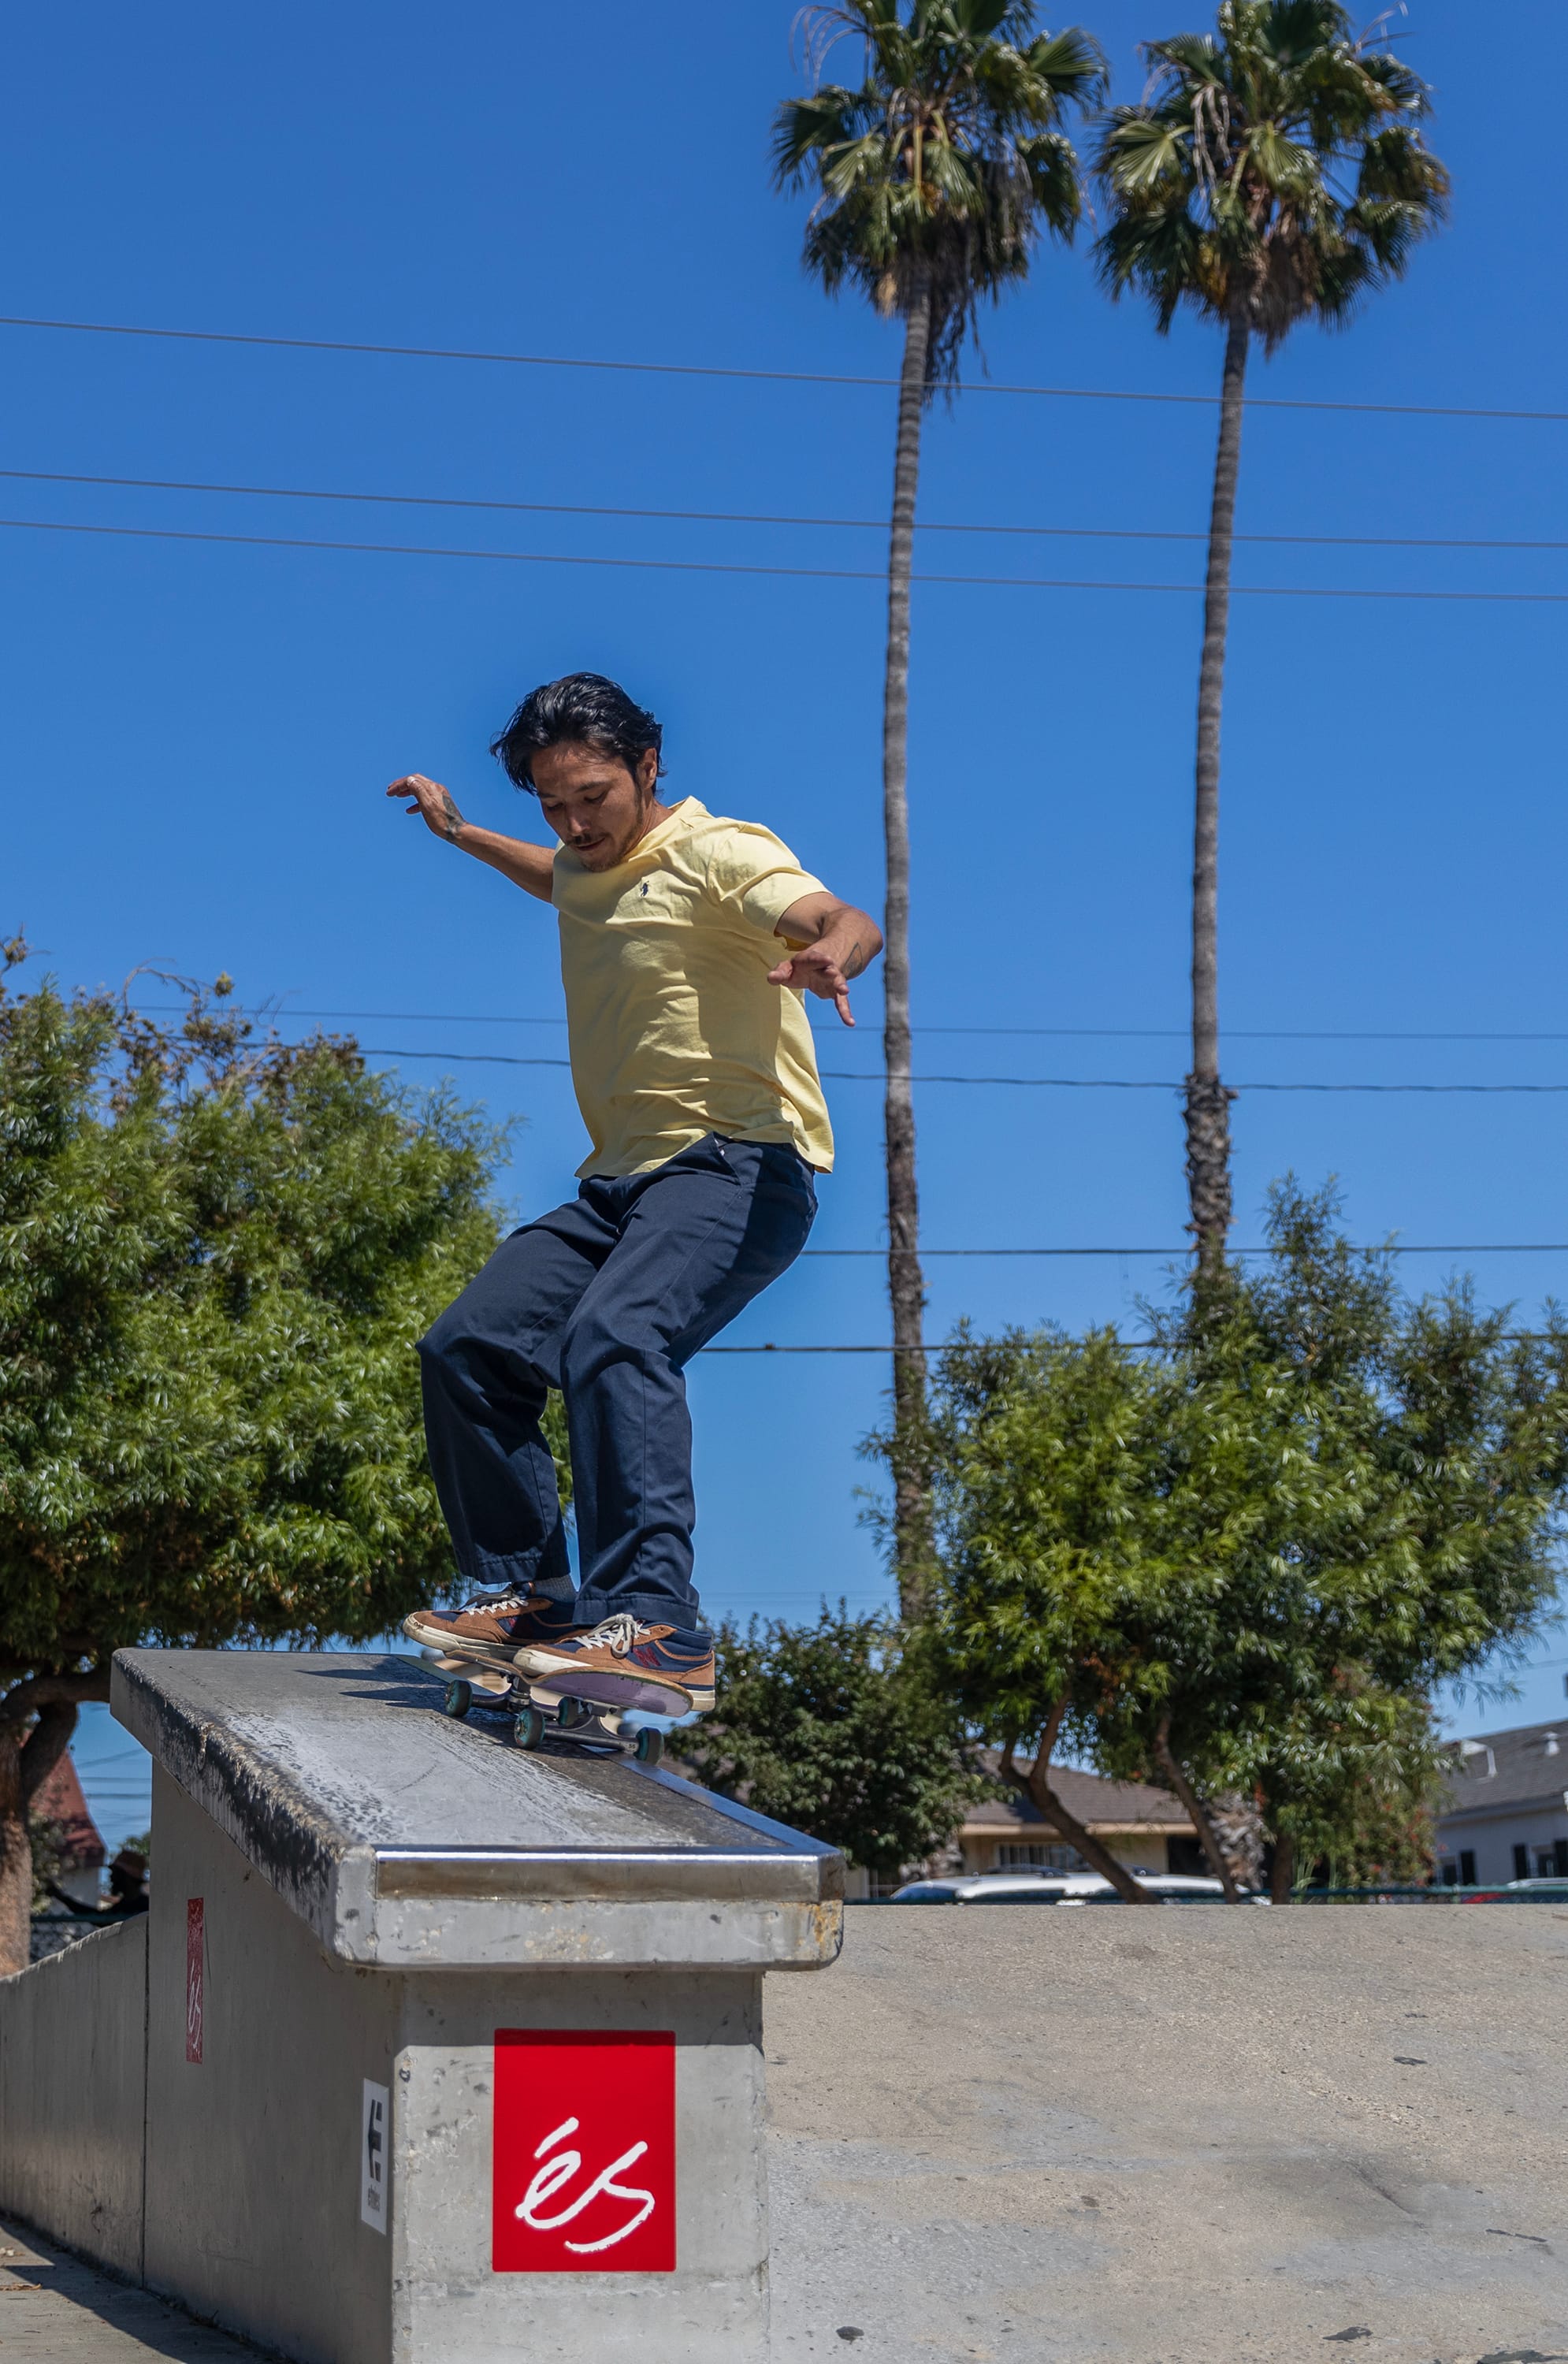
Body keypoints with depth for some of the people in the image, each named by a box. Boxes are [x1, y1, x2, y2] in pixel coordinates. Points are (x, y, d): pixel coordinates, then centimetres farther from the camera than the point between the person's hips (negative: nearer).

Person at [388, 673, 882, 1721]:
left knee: (612, 1337, -33)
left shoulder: (717, 853, -6)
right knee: (467, 1348, -1)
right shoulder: (588, 870, 20)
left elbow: (846, 920, -26)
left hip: (737, 1163, -9)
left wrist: (831, 952, -48)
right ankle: (534, 1596, 10)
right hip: (622, 1179, 9)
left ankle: (660, 1630, -41)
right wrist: (458, 832, 52)